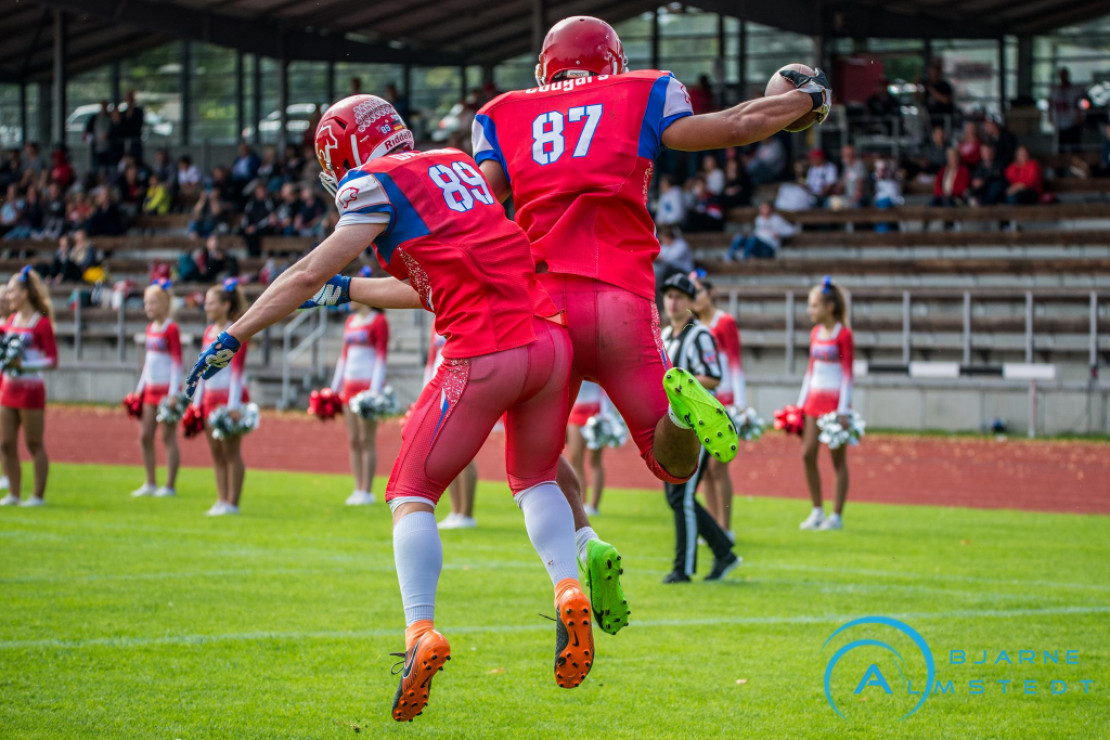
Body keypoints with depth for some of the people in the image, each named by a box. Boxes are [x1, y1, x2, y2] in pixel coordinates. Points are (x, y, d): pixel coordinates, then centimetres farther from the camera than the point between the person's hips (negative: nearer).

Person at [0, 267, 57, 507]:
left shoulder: (41, 323, -10)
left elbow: (52, 361, -13)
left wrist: (24, 365, -22)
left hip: (31, 390, -7)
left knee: (34, 444, -1)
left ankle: (39, 496, 5)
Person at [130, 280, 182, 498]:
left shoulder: (171, 329, -11)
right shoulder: (150, 328, 13)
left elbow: (177, 362, -14)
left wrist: (173, 393, -18)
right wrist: (140, 388, 18)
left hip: (167, 388, -8)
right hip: (151, 389, 8)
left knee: (168, 437, -3)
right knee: (145, 436, 8)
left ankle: (170, 486, 1)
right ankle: (150, 484, 16)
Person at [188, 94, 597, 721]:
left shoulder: (379, 185, 3)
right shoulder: (459, 167, 25)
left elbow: (308, 275, 1)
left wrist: (233, 338, 9)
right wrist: (348, 291, 42)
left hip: (484, 353, -6)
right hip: (551, 339, 6)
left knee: (413, 493, 8)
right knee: (535, 479, 27)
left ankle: (421, 631, -8)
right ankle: (570, 593, 4)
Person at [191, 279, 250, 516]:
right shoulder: (209, 331, 13)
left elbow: (237, 369, -14)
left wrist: (234, 405, -18)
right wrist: (197, 401, 14)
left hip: (230, 395, -8)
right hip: (210, 396, 8)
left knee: (231, 451, -4)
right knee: (216, 451, 7)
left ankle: (232, 503, -3)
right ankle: (221, 500, 11)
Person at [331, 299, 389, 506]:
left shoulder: (378, 321, -6)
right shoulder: (351, 321, 17)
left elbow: (381, 357, -11)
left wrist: (375, 390, -17)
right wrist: (335, 387, 18)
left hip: (369, 384, -8)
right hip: (350, 385, 8)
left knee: (367, 440, -6)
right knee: (353, 440, 6)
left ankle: (367, 491, -4)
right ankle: (358, 489, 10)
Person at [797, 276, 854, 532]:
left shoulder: (844, 334, -10)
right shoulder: (816, 333, 11)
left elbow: (847, 374, -11)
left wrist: (843, 410, -16)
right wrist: (801, 403, 14)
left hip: (836, 398, -7)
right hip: (815, 396, 7)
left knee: (838, 457, -1)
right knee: (807, 454, 3)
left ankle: (837, 515, 4)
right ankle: (817, 511, 13)